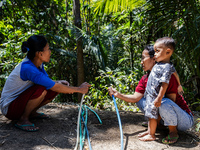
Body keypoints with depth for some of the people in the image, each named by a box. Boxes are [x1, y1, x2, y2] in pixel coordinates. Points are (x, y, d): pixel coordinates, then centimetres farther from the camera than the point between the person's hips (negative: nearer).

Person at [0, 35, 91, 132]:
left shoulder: (37, 63, -4)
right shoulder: (27, 68, -31)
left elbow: (48, 81, 7)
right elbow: (55, 87, -28)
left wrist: (59, 82, -15)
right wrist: (79, 89, -20)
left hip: (20, 98, 9)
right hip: (9, 108, -8)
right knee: (41, 90, -33)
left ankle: (32, 112, 9)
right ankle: (23, 120, -13)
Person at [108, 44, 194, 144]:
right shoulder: (145, 79, 1)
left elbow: (171, 101, -22)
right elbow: (135, 98, -5)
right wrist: (118, 94, -15)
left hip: (185, 119, -6)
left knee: (164, 102, -36)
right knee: (140, 100, -3)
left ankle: (173, 132, -11)